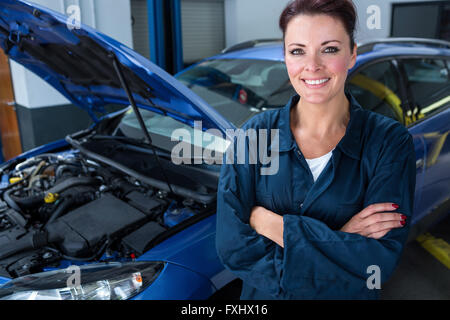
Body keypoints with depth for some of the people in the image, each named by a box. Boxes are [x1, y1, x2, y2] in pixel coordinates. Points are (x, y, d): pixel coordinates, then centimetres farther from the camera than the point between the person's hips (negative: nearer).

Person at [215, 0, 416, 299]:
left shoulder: (390, 140, -16)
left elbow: (381, 261, -23)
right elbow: (232, 247, -21)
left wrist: (271, 224, -25)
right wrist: (341, 243, -24)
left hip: (350, 295, 0)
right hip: (263, 295, 1)